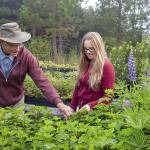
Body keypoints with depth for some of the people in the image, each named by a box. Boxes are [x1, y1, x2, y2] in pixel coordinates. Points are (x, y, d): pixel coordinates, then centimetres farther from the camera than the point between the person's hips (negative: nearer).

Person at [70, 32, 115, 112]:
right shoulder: (84, 64, 7)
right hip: (80, 110, 6)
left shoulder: (106, 66, -14)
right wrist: (72, 108, 8)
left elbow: (108, 97, -15)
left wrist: (90, 106, -24)